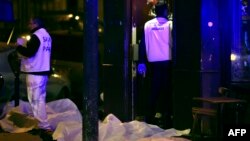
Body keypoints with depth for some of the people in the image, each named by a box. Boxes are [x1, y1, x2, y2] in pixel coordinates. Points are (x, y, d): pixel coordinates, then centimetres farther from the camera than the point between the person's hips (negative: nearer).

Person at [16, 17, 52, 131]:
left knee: (35, 99, -7)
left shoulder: (36, 36, -16)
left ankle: (43, 124, -9)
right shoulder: (46, 35, 16)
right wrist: (26, 44, 17)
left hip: (35, 72, -10)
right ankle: (42, 122, 23)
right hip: (43, 71, 10)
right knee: (40, 98, 17)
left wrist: (19, 47, -6)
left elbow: (29, 52, -22)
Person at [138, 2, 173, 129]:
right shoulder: (169, 24, -3)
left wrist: (141, 62, 8)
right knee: (167, 91, 2)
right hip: (167, 61, -3)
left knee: (154, 90, 11)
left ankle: (150, 118, 9)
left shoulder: (147, 25, 6)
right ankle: (166, 120, 0)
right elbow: (173, 42, -5)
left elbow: (143, 44, 5)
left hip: (153, 62, 3)